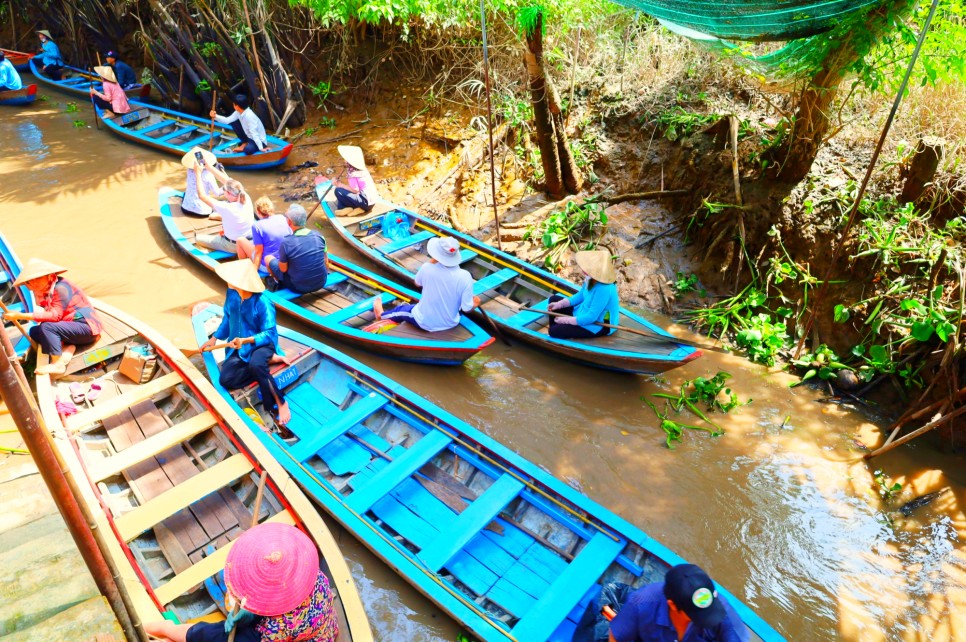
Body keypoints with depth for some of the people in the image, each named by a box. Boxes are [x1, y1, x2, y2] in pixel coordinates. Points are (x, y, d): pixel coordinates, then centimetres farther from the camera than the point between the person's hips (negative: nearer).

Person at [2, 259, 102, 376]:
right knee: (34, 331, 3)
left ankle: (58, 364, -20)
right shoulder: (43, 292, 9)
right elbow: (45, 314, 4)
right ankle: (68, 347, -11)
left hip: (87, 327, -10)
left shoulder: (60, 287, -19)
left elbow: (55, 315, -25)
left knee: (46, 327, -26)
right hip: (72, 326, 10)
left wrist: (21, 316, -25)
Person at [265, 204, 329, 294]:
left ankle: (279, 283, 37)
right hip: (321, 283, 4)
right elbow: (326, 262, 1)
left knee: (268, 258, 15)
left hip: (299, 288, -4)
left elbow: (283, 269, -10)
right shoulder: (318, 235, -10)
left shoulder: (286, 243, -23)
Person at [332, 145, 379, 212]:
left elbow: (355, 190, -20)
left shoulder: (353, 172, -15)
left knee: (338, 190, -15)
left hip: (365, 202, -10)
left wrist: (340, 184, -12)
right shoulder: (362, 169, 10)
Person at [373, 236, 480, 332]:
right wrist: (475, 303, 3)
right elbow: (466, 308, -18)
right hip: (451, 324, 1)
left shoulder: (427, 268, -25)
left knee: (402, 308, 32)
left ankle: (382, 315, 61)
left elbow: (417, 283, -1)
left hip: (425, 323, -1)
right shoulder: (465, 277, -26)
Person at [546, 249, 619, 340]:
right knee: (554, 299, 13)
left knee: (554, 331, -18)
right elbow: (580, 296, 8)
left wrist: (567, 320, -23)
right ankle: (555, 339, 19)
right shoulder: (592, 279, -9)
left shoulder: (604, 289, -36)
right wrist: (559, 304, -1)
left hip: (598, 325, -10)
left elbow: (591, 317, -31)